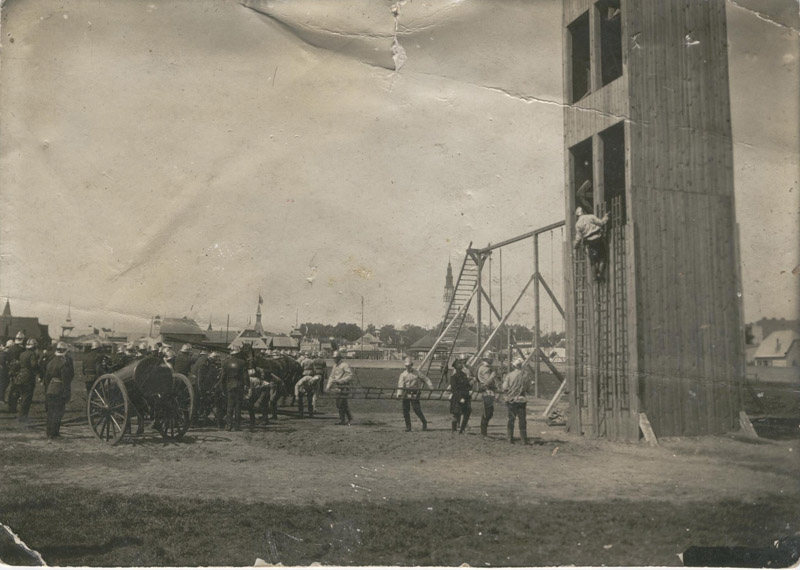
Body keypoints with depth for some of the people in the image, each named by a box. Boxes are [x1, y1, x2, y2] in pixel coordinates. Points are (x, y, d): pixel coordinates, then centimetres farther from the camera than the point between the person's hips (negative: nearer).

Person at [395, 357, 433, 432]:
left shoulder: (417, 373, 5)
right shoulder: (403, 374, 7)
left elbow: (426, 379, 7)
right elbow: (400, 384, -6)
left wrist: (430, 386, -9)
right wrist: (399, 393, -22)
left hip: (414, 394, -3)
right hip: (406, 394, 3)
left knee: (416, 409, -11)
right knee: (405, 410, 0)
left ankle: (424, 423, 10)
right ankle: (408, 426, 11)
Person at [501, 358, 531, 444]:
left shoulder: (509, 375, -7)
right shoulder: (525, 375, -5)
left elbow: (504, 388, -9)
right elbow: (528, 388, 3)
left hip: (511, 400, 0)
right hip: (521, 400, 0)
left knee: (511, 419, 11)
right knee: (522, 420, 5)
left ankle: (510, 439, 14)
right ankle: (524, 440, 4)